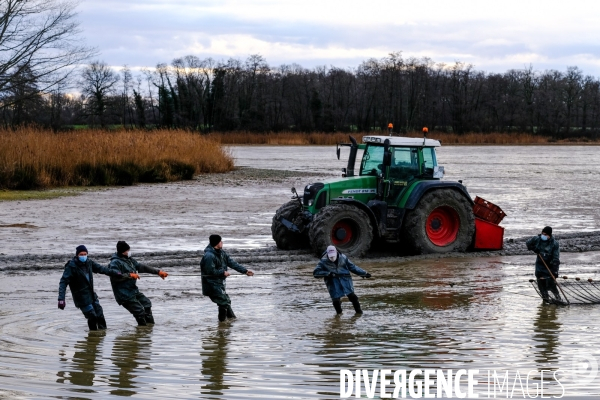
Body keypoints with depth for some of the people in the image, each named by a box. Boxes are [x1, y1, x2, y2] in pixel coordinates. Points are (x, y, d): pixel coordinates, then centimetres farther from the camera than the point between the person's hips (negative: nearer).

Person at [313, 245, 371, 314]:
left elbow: (352, 267, 13)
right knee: (336, 300, -8)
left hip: (344, 278, 1)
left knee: (351, 295, -11)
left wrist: (364, 273, 10)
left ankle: (359, 311, 4)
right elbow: (315, 273, -9)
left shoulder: (343, 258, 3)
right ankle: (339, 313, 19)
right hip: (332, 282, -1)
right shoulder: (323, 262, -3)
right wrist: (328, 273, -21)